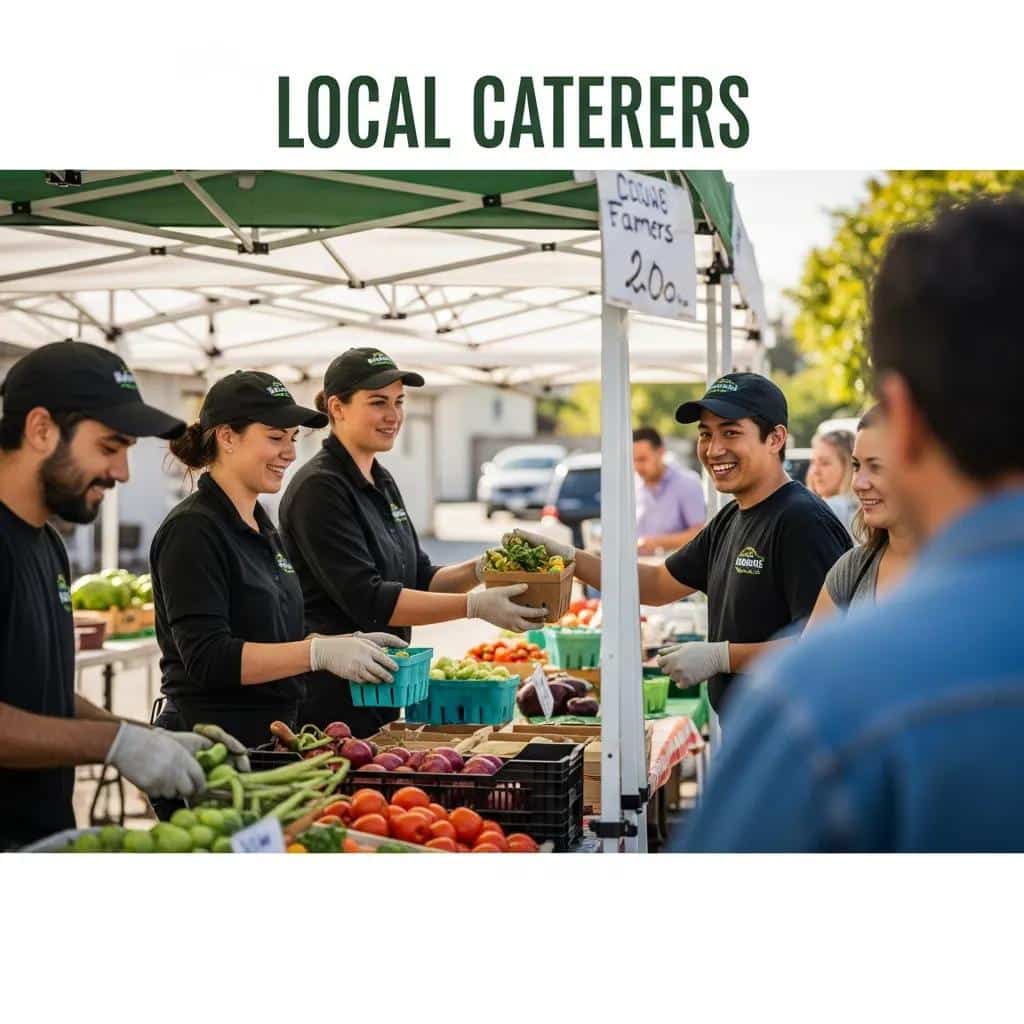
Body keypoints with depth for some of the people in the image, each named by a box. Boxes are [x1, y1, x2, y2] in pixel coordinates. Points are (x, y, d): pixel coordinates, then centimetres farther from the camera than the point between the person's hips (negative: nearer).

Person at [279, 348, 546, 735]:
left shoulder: (382, 482, 12)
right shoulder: (320, 489, -16)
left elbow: (419, 579, 15)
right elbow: (367, 600, -23)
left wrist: (477, 571, -4)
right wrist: (475, 606, -26)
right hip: (331, 701, -9)